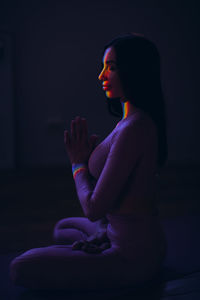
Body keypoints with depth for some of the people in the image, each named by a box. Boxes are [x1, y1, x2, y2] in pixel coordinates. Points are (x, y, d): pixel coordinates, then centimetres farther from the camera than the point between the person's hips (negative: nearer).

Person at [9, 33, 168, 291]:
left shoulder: (132, 130, -27)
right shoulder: (143, 121, 6)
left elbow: (93, 208, -23)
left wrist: (78, 164, -6)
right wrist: (104, 234, 5)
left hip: (133, 256, -10)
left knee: (20, 269, -8)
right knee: (62, 228, 34)